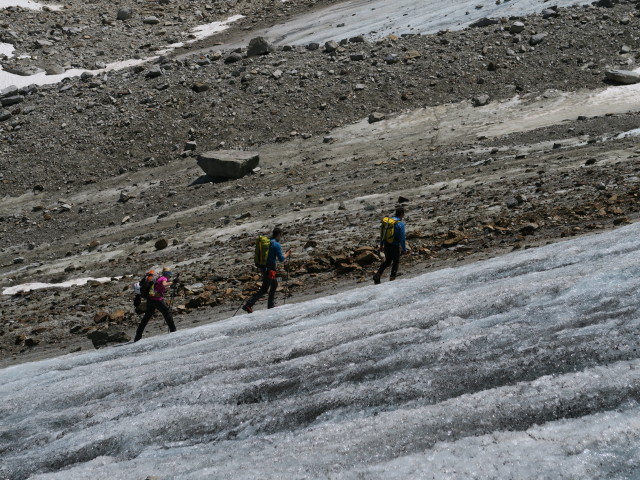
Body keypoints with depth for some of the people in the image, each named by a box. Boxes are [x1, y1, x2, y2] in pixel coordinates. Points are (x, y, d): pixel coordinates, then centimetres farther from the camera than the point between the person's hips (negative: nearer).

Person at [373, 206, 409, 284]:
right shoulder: (400, 224, -18)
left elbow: (382, 234, 9)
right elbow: (402, 238, -17)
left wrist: (381, 245, 19)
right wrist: (404, 249, -7)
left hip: (386, 244, 6)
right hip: (395, 246, -6)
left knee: (387, 261, 21)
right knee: (396, 263, 14)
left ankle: (377, 275, 6)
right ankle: (392, 279, 16)